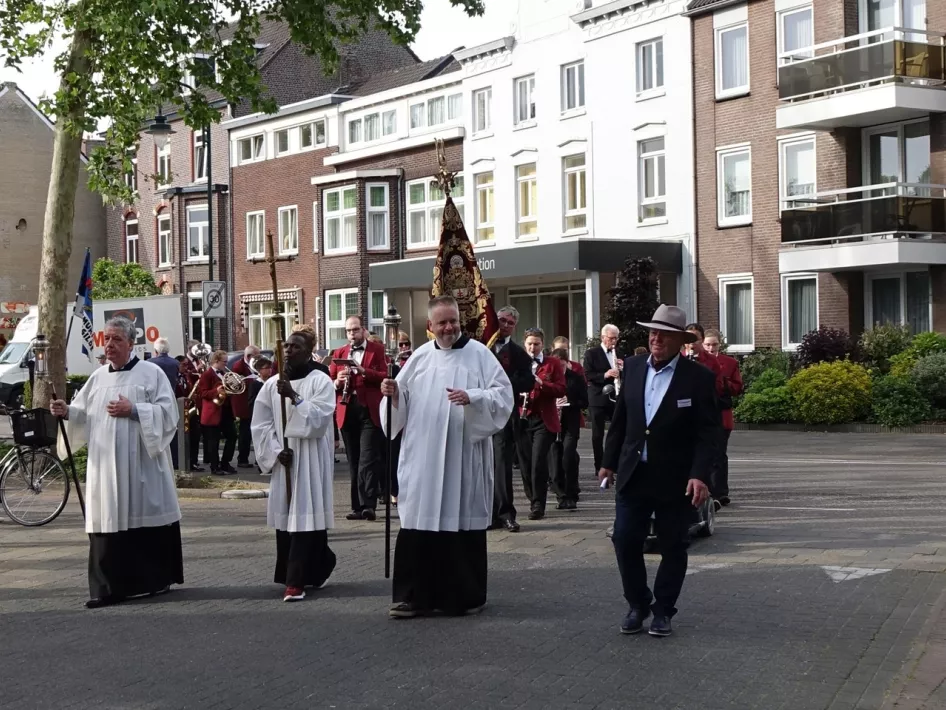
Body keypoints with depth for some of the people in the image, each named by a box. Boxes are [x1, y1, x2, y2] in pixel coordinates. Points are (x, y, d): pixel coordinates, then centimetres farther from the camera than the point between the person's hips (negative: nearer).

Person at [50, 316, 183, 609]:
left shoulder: (151, 373, 0)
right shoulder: (98, 377, 14)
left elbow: (167, 411, -9)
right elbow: (84, 415, 15)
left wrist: (133, 411, -17)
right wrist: (67, 411, -5)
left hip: (142, 464, -4)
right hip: (105, 465, 4)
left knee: (147, 518, 2)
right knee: (108, 523, -1)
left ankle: (158, 579, 17)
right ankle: (109, 587, 2)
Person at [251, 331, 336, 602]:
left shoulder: (320, 381, -4)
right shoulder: (272, 384, 6)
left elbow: (320, 419, -14)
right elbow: (260, 425, 5)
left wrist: (294, 397, -21)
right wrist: (276, 451, -7)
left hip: (311, 460, -4)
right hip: (283, 460, 4)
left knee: (306, 516, -8)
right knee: (285, 517, 7)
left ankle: (297, 580, -9)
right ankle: (313, 570, 23)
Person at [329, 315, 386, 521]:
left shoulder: (378, 350, 5)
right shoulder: (338, 354, 16)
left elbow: (386, 376, -6)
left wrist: (364, 371, -19)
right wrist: (337, 382, -9)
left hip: (370, 411, -4)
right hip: (347, 412, 4)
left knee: (368, 460, -10)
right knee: (353, 462, 8)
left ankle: (368, 506, -14)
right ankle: (358, 506, 12)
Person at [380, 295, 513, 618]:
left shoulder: (479, 354, 1)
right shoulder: (419, 358, 11)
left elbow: (503, 395, -6)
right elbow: (403, 403, 14)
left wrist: (472, 397, -21)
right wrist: (394, 393, -7)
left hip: (464, 456, -3)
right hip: (423, 457, 3)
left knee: (464, 522, 3)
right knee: (419, 522, 1)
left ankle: (467, 594, 15)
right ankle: (414, 595, 8)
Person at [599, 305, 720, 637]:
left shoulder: (699, 377, -8)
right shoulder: (633, 367, 4)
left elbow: (708, 432, -10)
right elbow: (620, 419, 11)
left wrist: (700, 474, -20)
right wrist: (610, 461, 11)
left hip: (675, 480, -3)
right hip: (633, 473, 3)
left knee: (673, 547, 6)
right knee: (625, 541, 4)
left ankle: (663, 610, 22)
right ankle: (638, 605, 22)